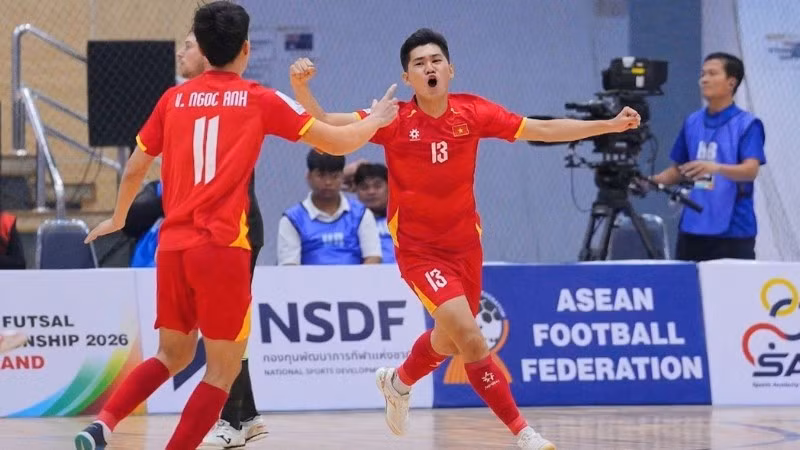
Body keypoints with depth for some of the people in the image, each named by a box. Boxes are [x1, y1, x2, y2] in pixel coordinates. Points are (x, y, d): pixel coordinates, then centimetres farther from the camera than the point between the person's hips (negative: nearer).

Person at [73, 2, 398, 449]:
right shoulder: (260, 100, 2)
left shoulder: (174, 98, 11)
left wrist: (118, 218, 38)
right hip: (221, 248, -5)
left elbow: (135, 168, 20)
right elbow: (339, 142, 7)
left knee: (173, 355, 20)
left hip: (172, 246, 5)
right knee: (224, 369, 5)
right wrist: (375, 121, 27)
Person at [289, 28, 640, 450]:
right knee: (468, 335, -21)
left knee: (449, 339, 22)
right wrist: (302, 90, -37)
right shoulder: (395, 120, -14)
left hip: (464, 244, 5)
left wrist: (610, 125, -4)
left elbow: (543, 129, -1)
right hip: (418, 249, -4)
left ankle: (398, 382, 54)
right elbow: (326, 126, -19)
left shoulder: (472, 112, -7)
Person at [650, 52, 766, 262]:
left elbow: (751, 170, -17)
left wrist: (716, 168, -34)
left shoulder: (747, 124, -4)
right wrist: (653, 180, 1)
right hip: (692, 227, 5)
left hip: (733, 229, -5)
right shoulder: (692, 122, 12)